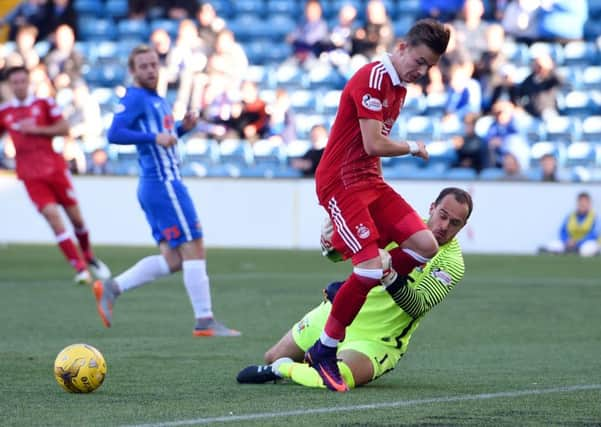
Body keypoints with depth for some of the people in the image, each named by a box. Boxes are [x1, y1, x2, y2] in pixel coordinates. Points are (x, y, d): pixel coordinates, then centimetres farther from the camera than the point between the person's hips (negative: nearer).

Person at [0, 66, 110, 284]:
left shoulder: (44, 103, 2)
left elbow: (64, 128, -5)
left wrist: (37, 129, -14)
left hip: (54, 167, 0)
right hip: (31, 174, 0)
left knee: (75, 216, 7)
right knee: (52, 216, -16)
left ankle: (89, 257, 34)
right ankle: (80, 268, -14)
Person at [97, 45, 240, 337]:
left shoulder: (156, 100, 19)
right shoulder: (135, 98, -9)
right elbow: (114, 134, -21)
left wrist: (182, 128, 10)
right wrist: (154, 137, -25)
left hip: (156, 187, 10)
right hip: (164, 184, -10)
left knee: (172, 259, 9)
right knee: (194, 249, -8)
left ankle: (110, 289, 7)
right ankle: (205, 322, -6)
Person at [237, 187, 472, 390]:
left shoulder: (451, 263, -16)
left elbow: (417, 307, -29)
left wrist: (391, 278, -47)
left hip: (376, 340, -5)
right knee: (272, 357, 10)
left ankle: (284, 369, -9)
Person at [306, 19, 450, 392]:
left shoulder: (399, 87, 14)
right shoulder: (372, 79, -17)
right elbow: (373, 144, -22)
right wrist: (413, 148, -5)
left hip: (369, 180, 9)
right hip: (341, 182, -9)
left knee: (425, 245, -4)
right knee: (371, 267, -18)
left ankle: (358, 291, 10)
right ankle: (324, 351, -4)